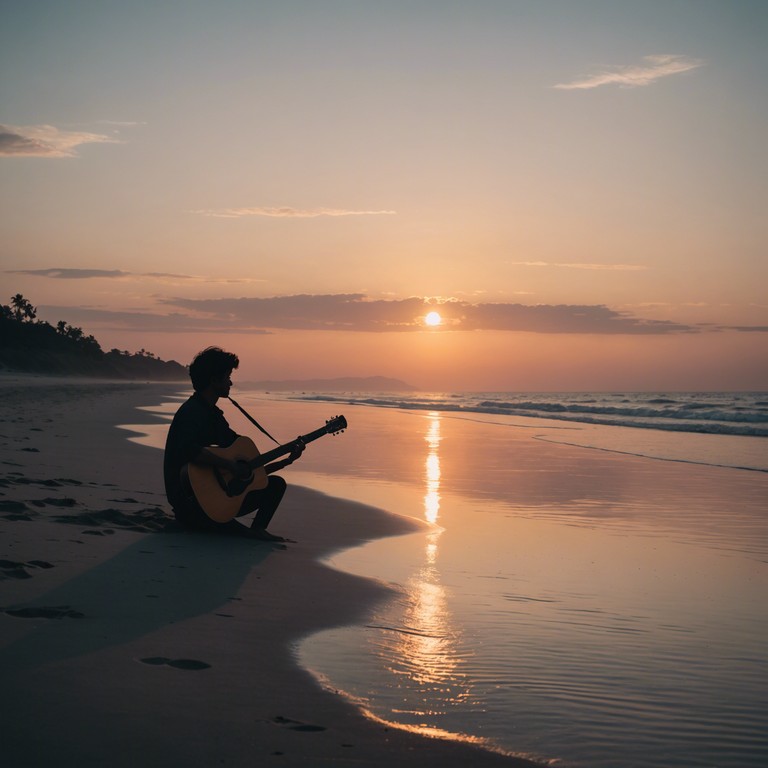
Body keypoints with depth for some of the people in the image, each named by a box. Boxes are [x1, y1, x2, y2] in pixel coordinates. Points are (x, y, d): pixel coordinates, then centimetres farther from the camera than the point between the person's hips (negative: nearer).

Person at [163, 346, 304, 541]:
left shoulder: (213, 414, 16)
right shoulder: (192, 413, -15)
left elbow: (248, 468, 17)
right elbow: (187, 450, -39)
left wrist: (287, 460, 10)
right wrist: (231, 466, -28)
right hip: (191, 505, -10)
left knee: (276, 484, 7)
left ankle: (255, 533, -9)